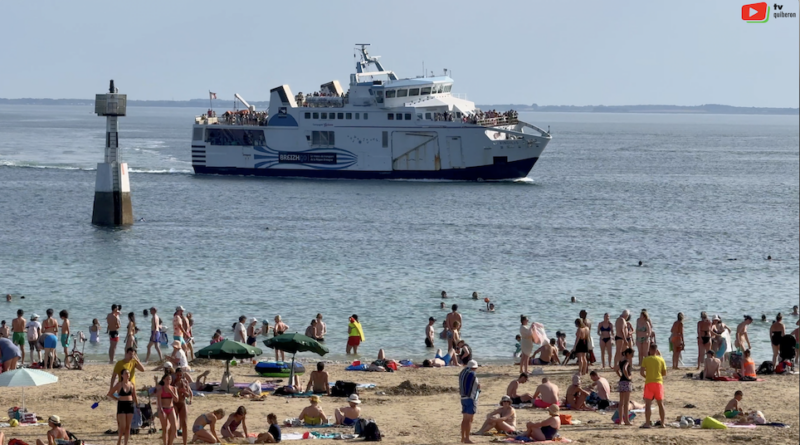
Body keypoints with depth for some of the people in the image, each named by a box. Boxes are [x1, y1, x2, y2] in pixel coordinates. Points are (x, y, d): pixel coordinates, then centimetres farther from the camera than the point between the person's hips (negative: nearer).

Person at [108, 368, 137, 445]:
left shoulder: (132, 385, 5)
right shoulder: (119, 385, -4)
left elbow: (134, 397, 11)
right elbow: (109, 394, 0)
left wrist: (136, 406, 8)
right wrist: (117, 399, -4)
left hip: (130, 405, 3)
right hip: (121, 405, -3)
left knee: (128, 427, 5)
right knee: (122, 426, -7)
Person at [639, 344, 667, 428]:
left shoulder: (646, 359, -2)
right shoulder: (661, 360, 4)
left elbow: (641, 372, -7)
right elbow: (665, 373, 5)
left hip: (649, 383, -2)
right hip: (659, 382, 2)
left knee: (648, 404, -4)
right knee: (660, 404, 11)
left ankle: (647, 423, -12)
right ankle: (662, 423, 12)